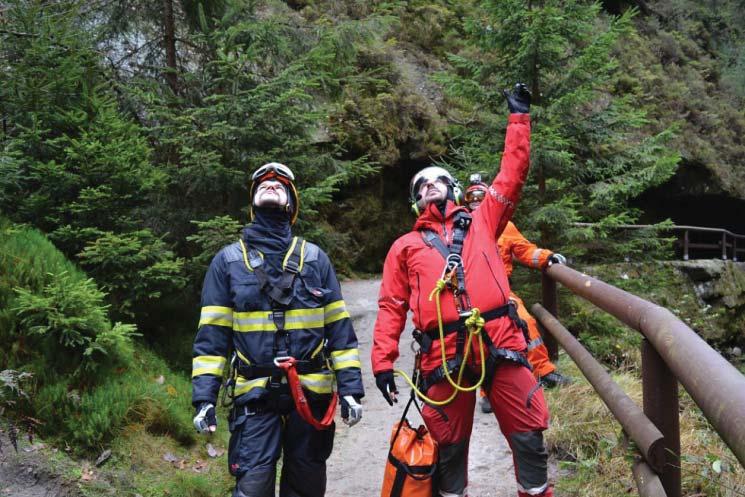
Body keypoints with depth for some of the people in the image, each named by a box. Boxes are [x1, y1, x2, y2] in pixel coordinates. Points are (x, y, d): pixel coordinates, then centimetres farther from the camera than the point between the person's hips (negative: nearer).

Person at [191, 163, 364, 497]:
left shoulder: (315, 258, 8)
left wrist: (350, 387, -2)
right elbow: (212, 332, 3)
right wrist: (204, 396, -5)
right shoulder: (228, 260, 6)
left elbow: (339, 327, 5)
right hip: (255, 395, -1)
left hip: (312, 393, 2)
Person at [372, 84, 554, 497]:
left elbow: (512, 173, 14)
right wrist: (382, 362, 3)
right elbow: (391, 308, 12)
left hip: (499, 345, 0)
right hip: (444, 355, 0)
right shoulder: (405, 246, 18)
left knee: (529, 437, 4)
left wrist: (519, 117, 14)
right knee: (449, 447, 12)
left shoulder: (480, 223, 19)